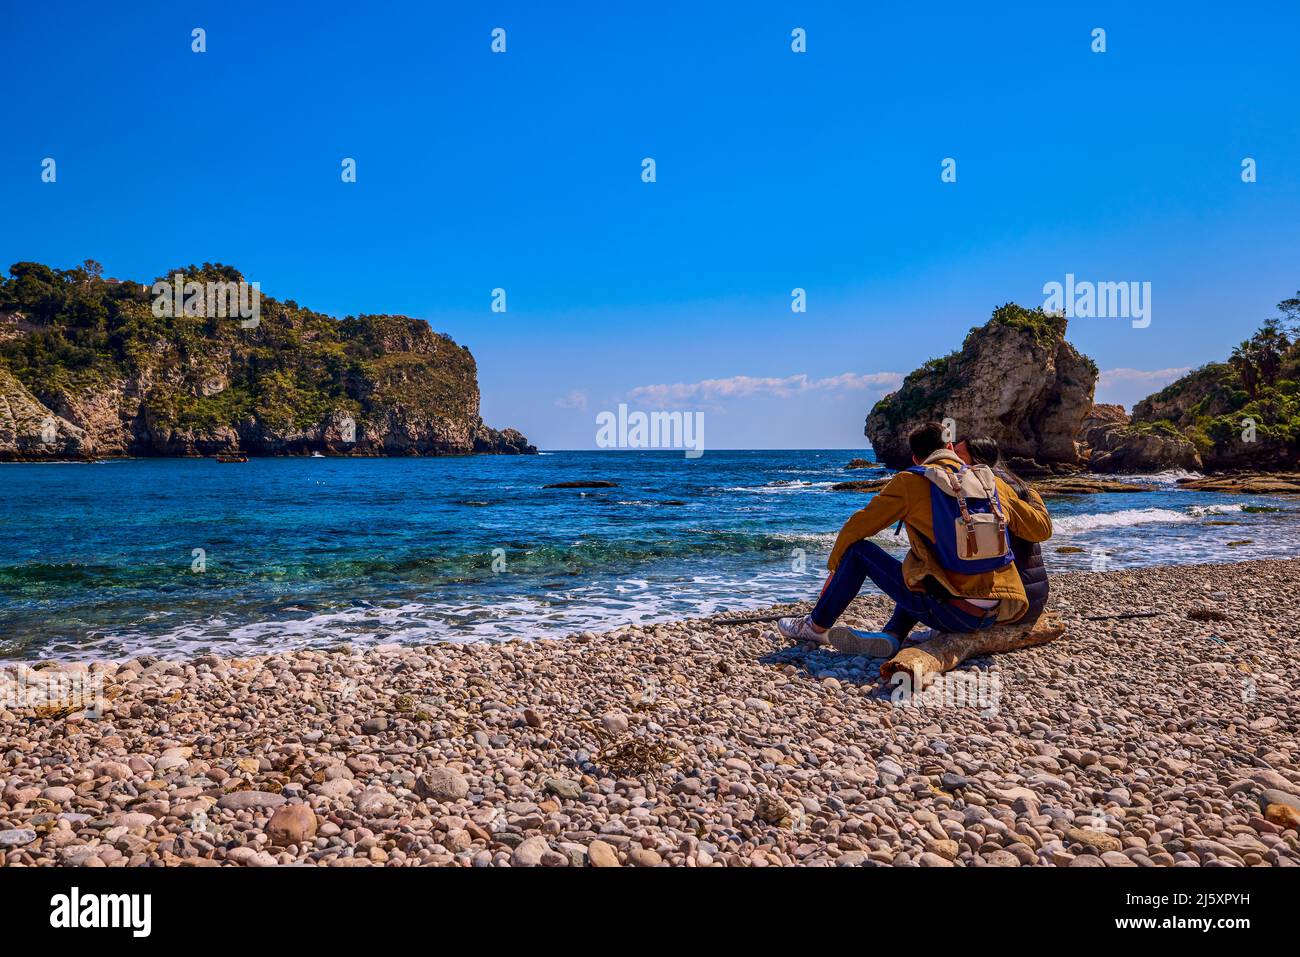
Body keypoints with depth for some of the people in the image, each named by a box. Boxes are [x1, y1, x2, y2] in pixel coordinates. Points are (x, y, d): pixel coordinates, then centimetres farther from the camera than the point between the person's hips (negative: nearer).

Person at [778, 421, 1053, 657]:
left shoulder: (911, 482, -2)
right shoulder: (994, 483, 10)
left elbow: (856, 527, 3)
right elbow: (1042, 529, 17)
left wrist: (834, 563, 21)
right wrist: (1034, 498, 39)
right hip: (994, 616, 6)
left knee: (857, 550, 10)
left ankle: (816, 627, 22)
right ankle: (890, 637, 9)